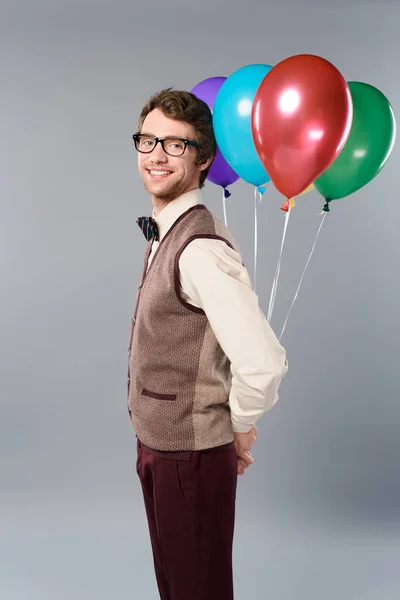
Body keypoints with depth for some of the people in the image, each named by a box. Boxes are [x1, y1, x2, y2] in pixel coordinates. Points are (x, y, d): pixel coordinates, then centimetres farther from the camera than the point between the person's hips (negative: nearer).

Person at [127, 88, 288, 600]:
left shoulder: (200, 249, -27)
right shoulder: (164, 234, 4)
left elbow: (264, 365, -34)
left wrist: (241, 429, -16)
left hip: (190, 456, -9)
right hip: (156, 443, 9)